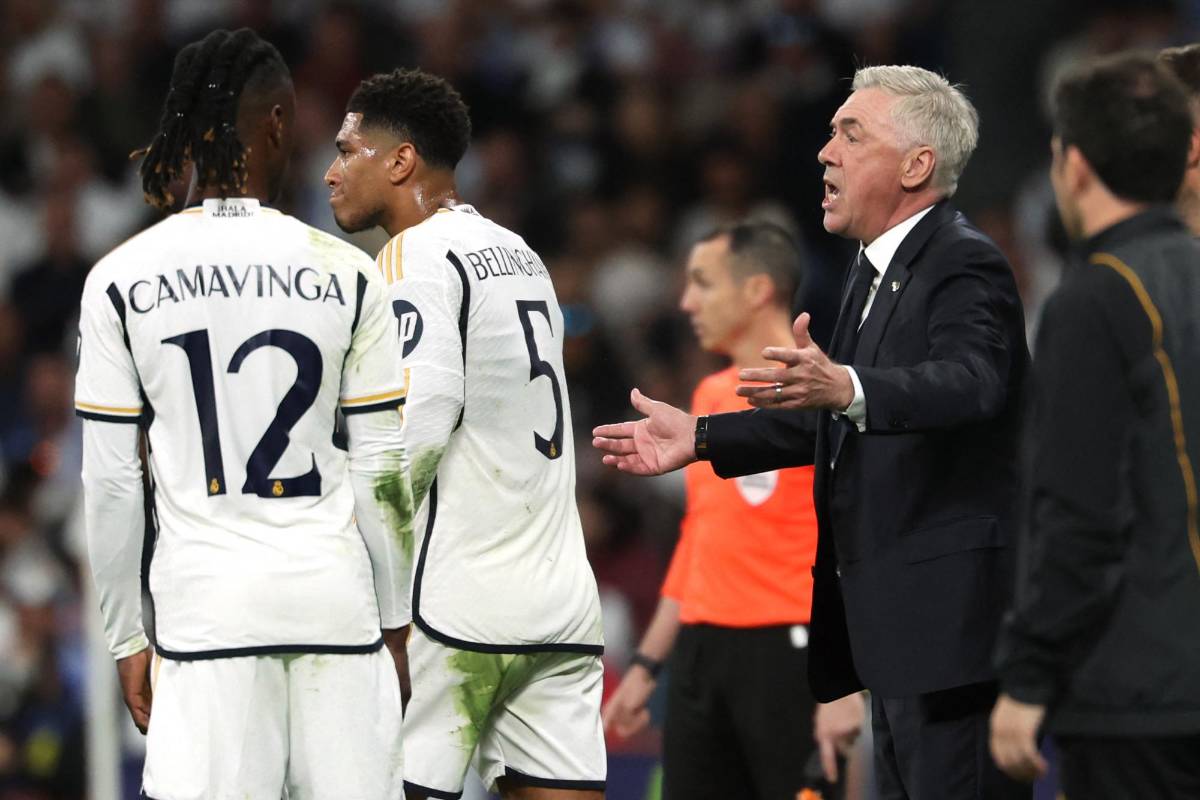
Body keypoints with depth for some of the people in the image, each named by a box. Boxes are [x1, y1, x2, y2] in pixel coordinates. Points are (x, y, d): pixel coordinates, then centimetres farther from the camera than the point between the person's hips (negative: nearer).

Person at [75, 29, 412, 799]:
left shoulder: (120, 280, 1)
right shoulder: (346, 273, 1)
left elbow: (112, 481, 2)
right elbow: (384, 469, 3)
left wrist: (127, 636, 10)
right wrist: (394, 621, 12)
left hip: (205, 603, 0)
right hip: (335, 594, 0)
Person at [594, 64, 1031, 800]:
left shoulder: (966, 267, -14)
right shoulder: (879, 269, 17)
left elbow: (970, 380, -34)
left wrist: (844, 385, -50)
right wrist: (700, 437, 21)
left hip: (951, 622, -11)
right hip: (898, 622, 11)